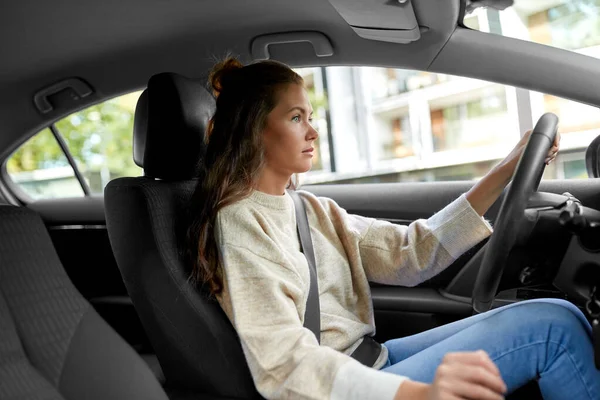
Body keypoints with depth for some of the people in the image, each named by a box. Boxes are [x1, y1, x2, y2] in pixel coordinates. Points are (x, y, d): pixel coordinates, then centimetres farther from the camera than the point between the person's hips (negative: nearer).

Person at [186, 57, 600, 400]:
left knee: (555, 319, 2)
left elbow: (411, 253, 4)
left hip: (370, 362, 8)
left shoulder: (312, 210, 10)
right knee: (552, 327, -12)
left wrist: (506, 171, 0)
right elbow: (283, 363, -25)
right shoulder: (239, 223, -14)